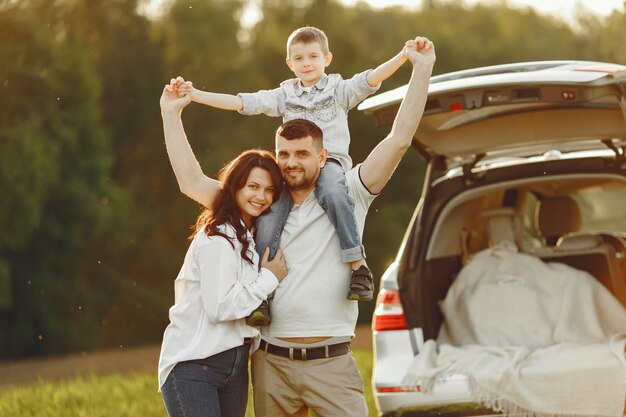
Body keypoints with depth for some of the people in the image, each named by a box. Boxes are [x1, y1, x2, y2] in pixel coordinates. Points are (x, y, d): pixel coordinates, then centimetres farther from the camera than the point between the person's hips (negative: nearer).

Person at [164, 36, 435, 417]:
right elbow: (192, 182, 13)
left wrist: (422, 69, -7)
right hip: (272, 362, 3)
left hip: (331, 362, -3)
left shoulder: (347, 196, 4)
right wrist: (172, 114, 13)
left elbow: (399, 140, -3)